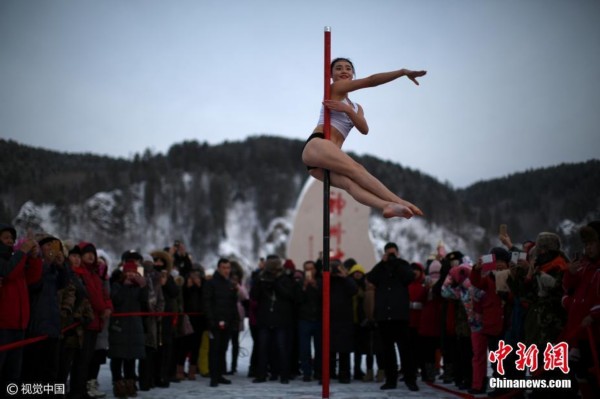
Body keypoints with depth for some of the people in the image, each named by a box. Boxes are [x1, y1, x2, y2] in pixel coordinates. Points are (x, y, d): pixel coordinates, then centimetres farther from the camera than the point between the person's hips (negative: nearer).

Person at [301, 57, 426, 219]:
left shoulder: (356, 107, 29)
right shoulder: (334, 88, 8)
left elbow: (364, 129, 6)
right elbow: (370, 81, -5)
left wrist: (348, 110, -10)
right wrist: (403, 71, -9)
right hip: (316, 146, -6)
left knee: (349, 182, -28)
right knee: (356, 169, -29)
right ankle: (400, 202, -46)